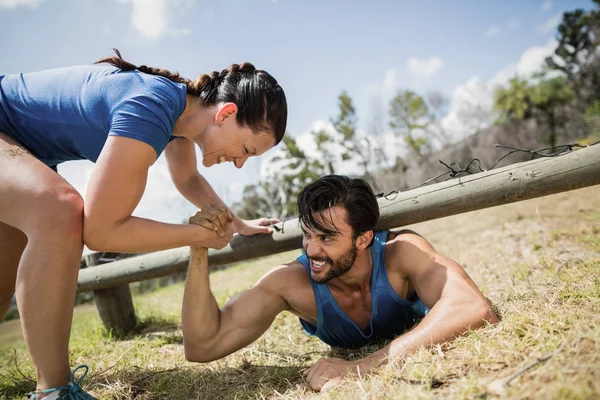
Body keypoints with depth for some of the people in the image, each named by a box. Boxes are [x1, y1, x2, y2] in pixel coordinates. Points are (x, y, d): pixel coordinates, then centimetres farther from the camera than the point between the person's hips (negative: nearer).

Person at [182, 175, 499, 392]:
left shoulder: (401, 251, -37)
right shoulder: (289, 282, -33)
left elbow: (476, 309, -54)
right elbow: (201, 346, -33)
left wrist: (360, 366, -59)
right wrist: (199, 252, -44)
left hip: (422, 356, -2)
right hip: (353, 355, 2)